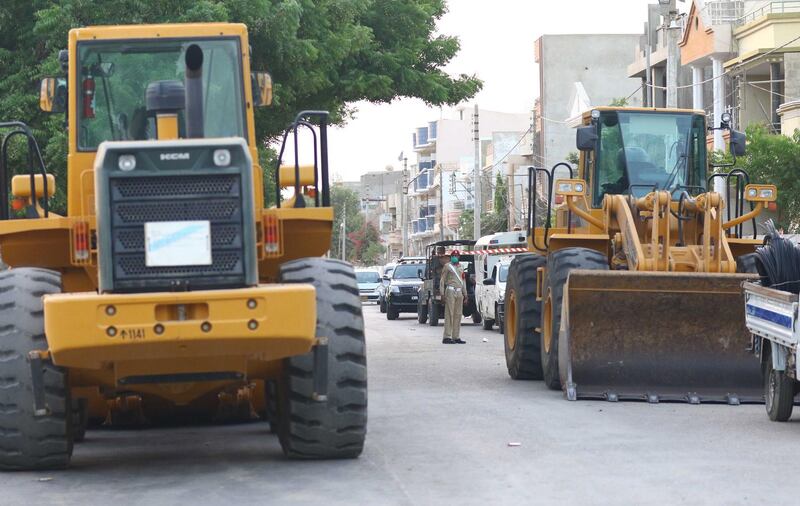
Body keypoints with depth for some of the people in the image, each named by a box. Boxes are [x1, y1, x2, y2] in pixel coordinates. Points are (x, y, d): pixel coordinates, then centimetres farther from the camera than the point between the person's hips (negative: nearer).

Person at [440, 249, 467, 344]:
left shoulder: (460, 268, 20)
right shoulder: (447, 266, 3)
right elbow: (442, 280, -2)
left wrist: (465, 295, 17)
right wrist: (442, 294, -10)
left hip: (459, 293, 6)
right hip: (451, 291, -6)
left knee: (458, 315, 5)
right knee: (449, 314, -10)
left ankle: (456, 337, 9)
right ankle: (447, 337, -12)